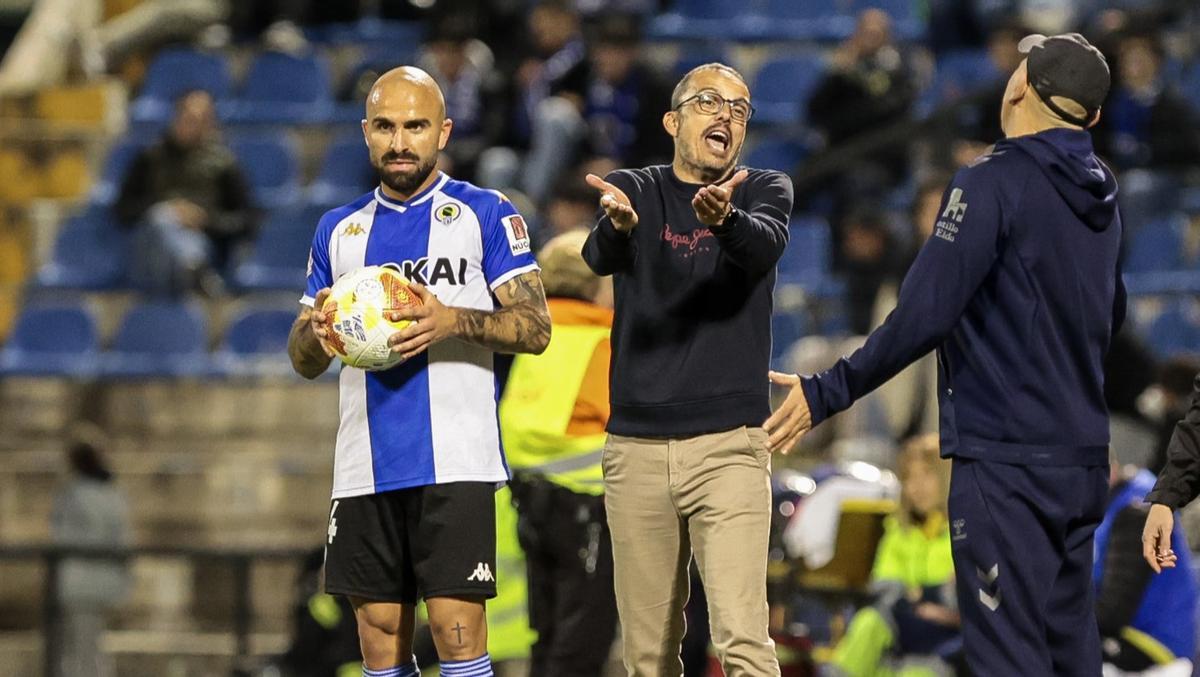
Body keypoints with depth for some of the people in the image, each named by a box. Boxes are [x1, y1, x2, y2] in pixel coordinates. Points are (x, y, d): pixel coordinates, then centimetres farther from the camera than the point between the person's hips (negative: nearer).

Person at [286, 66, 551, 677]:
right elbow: (304, 362, 19)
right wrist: (314, 332, -5)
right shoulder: (339, 230, 16)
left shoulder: (485, 215, 3)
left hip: (455, 460, -5)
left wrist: (452, 320, -19)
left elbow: (534, 327, -3)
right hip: (366, 466, 5)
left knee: (457, 624, -11)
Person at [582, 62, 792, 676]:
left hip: (729, 446, -2)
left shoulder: (764, 191, 6)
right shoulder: (635, 191, 8)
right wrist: (618, 224, -39)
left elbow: (763, 244, -18)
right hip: (636, 447, 2)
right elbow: (599, 256, -14)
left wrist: (724, 220, -43)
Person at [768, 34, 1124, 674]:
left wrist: (827, 393, -14)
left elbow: (925, 314, -19)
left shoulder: (993, 182, -14)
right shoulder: (1102, 199, 10)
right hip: (1082, 459, 8)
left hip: (1007, 464, -8)